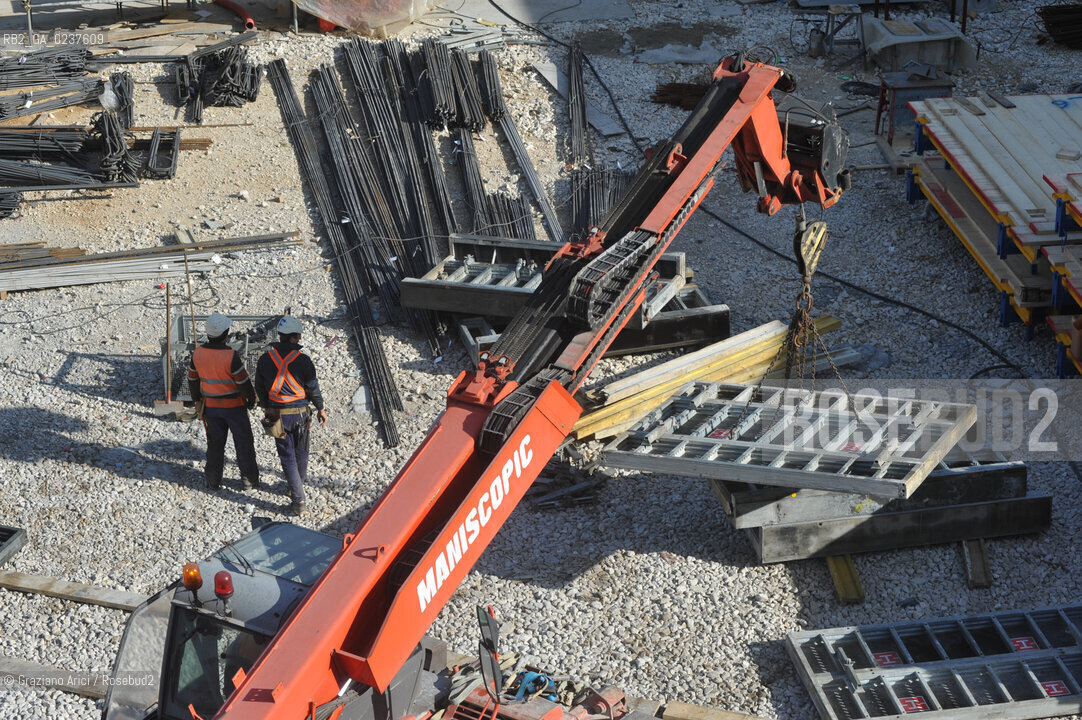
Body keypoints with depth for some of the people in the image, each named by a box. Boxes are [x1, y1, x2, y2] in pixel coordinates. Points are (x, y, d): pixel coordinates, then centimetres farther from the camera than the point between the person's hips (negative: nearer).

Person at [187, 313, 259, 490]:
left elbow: (192, 379, 6)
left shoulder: (198, 354, -8)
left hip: (211, 406, 4)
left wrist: (197, 398, 22)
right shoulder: (231, 356, -24)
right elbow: (243, 381, -17)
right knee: (243, 442, 11)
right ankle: (249, 478, 19)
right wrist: (251, 399, 0)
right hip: (234, 406, -4)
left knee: (215, 443, 17)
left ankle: (213, 480, 24)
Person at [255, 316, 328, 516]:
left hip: (276, 414, 1)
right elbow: (313, 388, -4)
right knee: (301, 452, 22)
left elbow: (259, 387, 7)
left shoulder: (265, 359, -4)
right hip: (300, 413, -1)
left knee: (287, 456, 4)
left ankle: (298, 499, -3)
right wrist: (320, 408, 11)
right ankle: (300, 482, 43)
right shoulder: (303, 360, -13)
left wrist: (265, 407, 23)